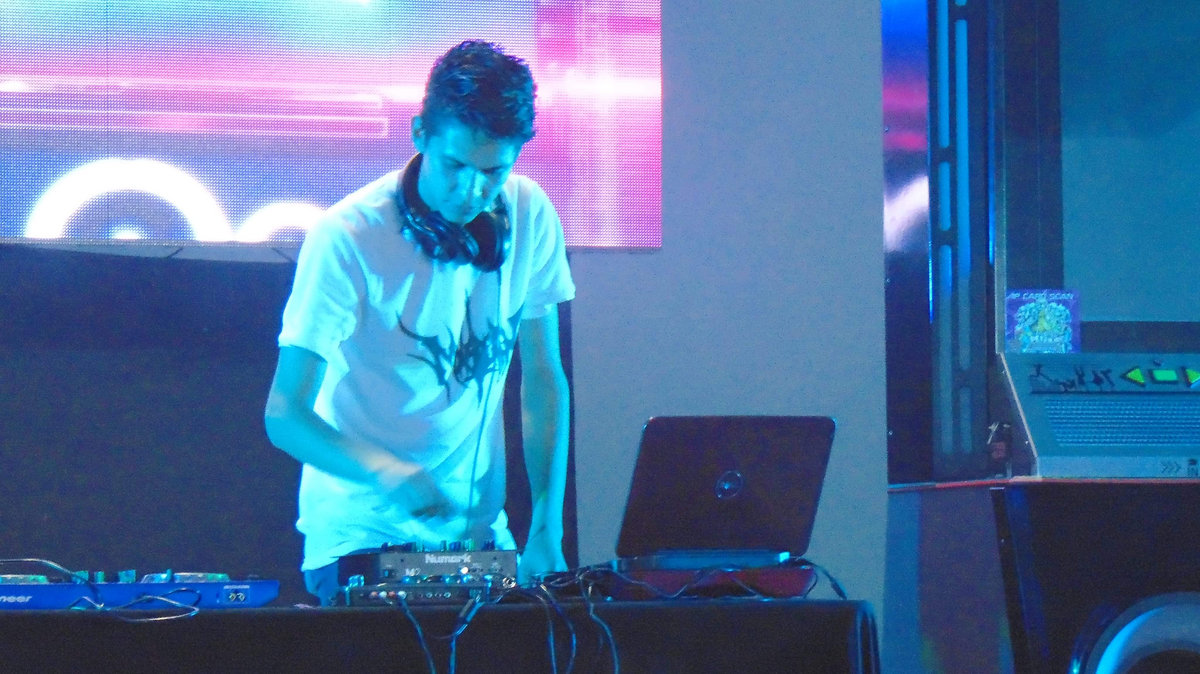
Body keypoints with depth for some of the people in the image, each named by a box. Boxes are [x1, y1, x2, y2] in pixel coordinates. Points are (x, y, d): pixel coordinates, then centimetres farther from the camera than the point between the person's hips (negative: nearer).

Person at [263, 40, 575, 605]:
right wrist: (384, 471, -35)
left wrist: (547, 528, -5)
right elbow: (284, 414, -17)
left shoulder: (529, 214, -2)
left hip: (478, 528, 4)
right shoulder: (348, 237, -16)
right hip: (359, 532, -4)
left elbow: (544, 380, 5)